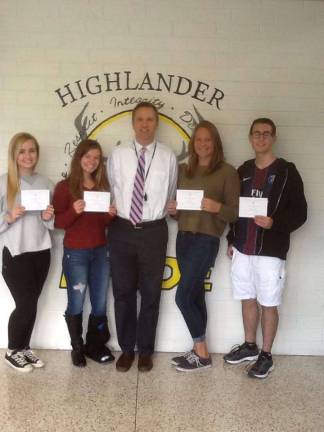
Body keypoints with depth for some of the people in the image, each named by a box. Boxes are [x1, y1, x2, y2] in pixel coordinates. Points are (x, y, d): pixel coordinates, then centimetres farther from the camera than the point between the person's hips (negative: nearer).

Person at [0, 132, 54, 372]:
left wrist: (49, 217, -9)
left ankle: (25, 348, 31)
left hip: (41, 253, 4)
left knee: (31, 304, 11)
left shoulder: (46, 183, 5)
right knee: (25, 305, 1)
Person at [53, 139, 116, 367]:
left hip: (101, 251, 4)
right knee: (76, 304, 1)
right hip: (75, 253, -4)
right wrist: (74, 211, -23)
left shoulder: (103, 186, 11)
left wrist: (111, 215, -7)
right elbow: (58, 222, -6)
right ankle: (77, 348, 19)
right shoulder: (65, 187, -3)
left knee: (100, 304, 8)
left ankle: (95, 345, 23)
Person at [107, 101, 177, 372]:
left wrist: (156, 214, 4)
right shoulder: (118, 155, 3)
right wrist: (113, 209, 2)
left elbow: (170, 196, 7)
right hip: (122, 230, 1)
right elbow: (111, 189, 10)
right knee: (123, 293, 10)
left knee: (151, 294, 9)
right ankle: (126, 348, 26)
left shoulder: (168, 157, 0)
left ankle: (145, 350, 26)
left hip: (154, 231, -1)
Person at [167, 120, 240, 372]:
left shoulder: (227, 172, -3)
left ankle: (202, 354, 9)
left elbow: (235, 212, -5)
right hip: (183, 237, 6)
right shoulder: (184, 170, 13)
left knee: (183, 297, -8)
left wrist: (217, 207, -23)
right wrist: (172, 210, -3)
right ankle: (198, 351, 21)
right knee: (195, 295, 10)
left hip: (206, 240, -6)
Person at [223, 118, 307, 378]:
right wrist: (231, 240, 13)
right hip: (243, 250, 5)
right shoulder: (243, 171, 10)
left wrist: (275, 223, -23)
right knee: (248, 300, 14)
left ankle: (266, 355, 19)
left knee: (268, 304, 4)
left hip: (271, 252, -5)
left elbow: (299, 212, -7)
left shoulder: (287, 171, -5)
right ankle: (249, 346, 31)